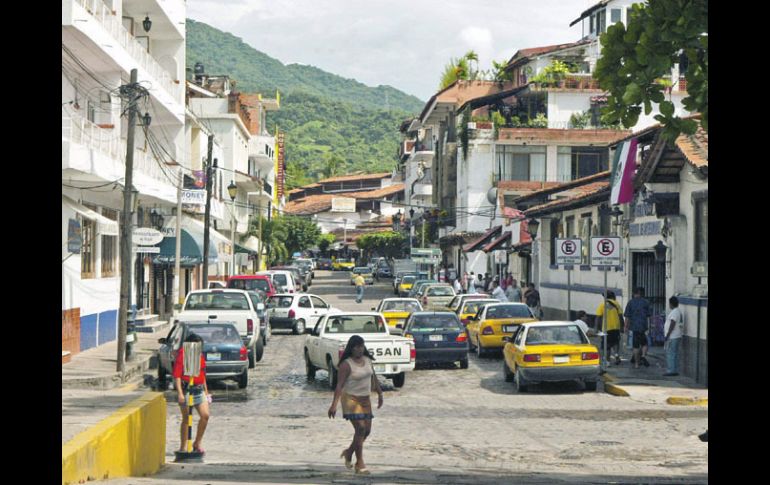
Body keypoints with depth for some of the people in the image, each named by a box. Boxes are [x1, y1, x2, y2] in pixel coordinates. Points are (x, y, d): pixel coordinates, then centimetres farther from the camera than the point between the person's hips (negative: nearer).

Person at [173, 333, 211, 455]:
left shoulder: (200, 356, 14)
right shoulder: (182, 355, -9)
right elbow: (176, 375, -14)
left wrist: (206, 391, 23)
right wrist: (180, 393, -20)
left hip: (199, 390, 6)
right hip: (187, 390, -6)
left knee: (205, 415, -3)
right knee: (186, 419, 1)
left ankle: (197, 444, 12)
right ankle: (183, 447, 11)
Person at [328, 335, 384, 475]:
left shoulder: (367, 360, 6)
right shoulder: (346, 364, -15)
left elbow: (373, 378, 19)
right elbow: (339, 385, -20)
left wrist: (380, 394, 24)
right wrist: (334, 404, -26)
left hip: (365, 399, 7)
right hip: (351, 399, -7)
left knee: (367, 430, 8)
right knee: (360, 428, -13)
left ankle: (349, 452, 30)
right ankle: (359, 464, -6)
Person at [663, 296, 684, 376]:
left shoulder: (675, 312, -16)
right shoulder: (678, 311, 15)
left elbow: (672, 325, -21)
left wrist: (667, 335, -18)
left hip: (672, 337, -10)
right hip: (677, 336, 10)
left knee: (670, 354, -8)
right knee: (675, 354, 11)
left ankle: (671, 371, -8)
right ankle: (675, 371, 14)